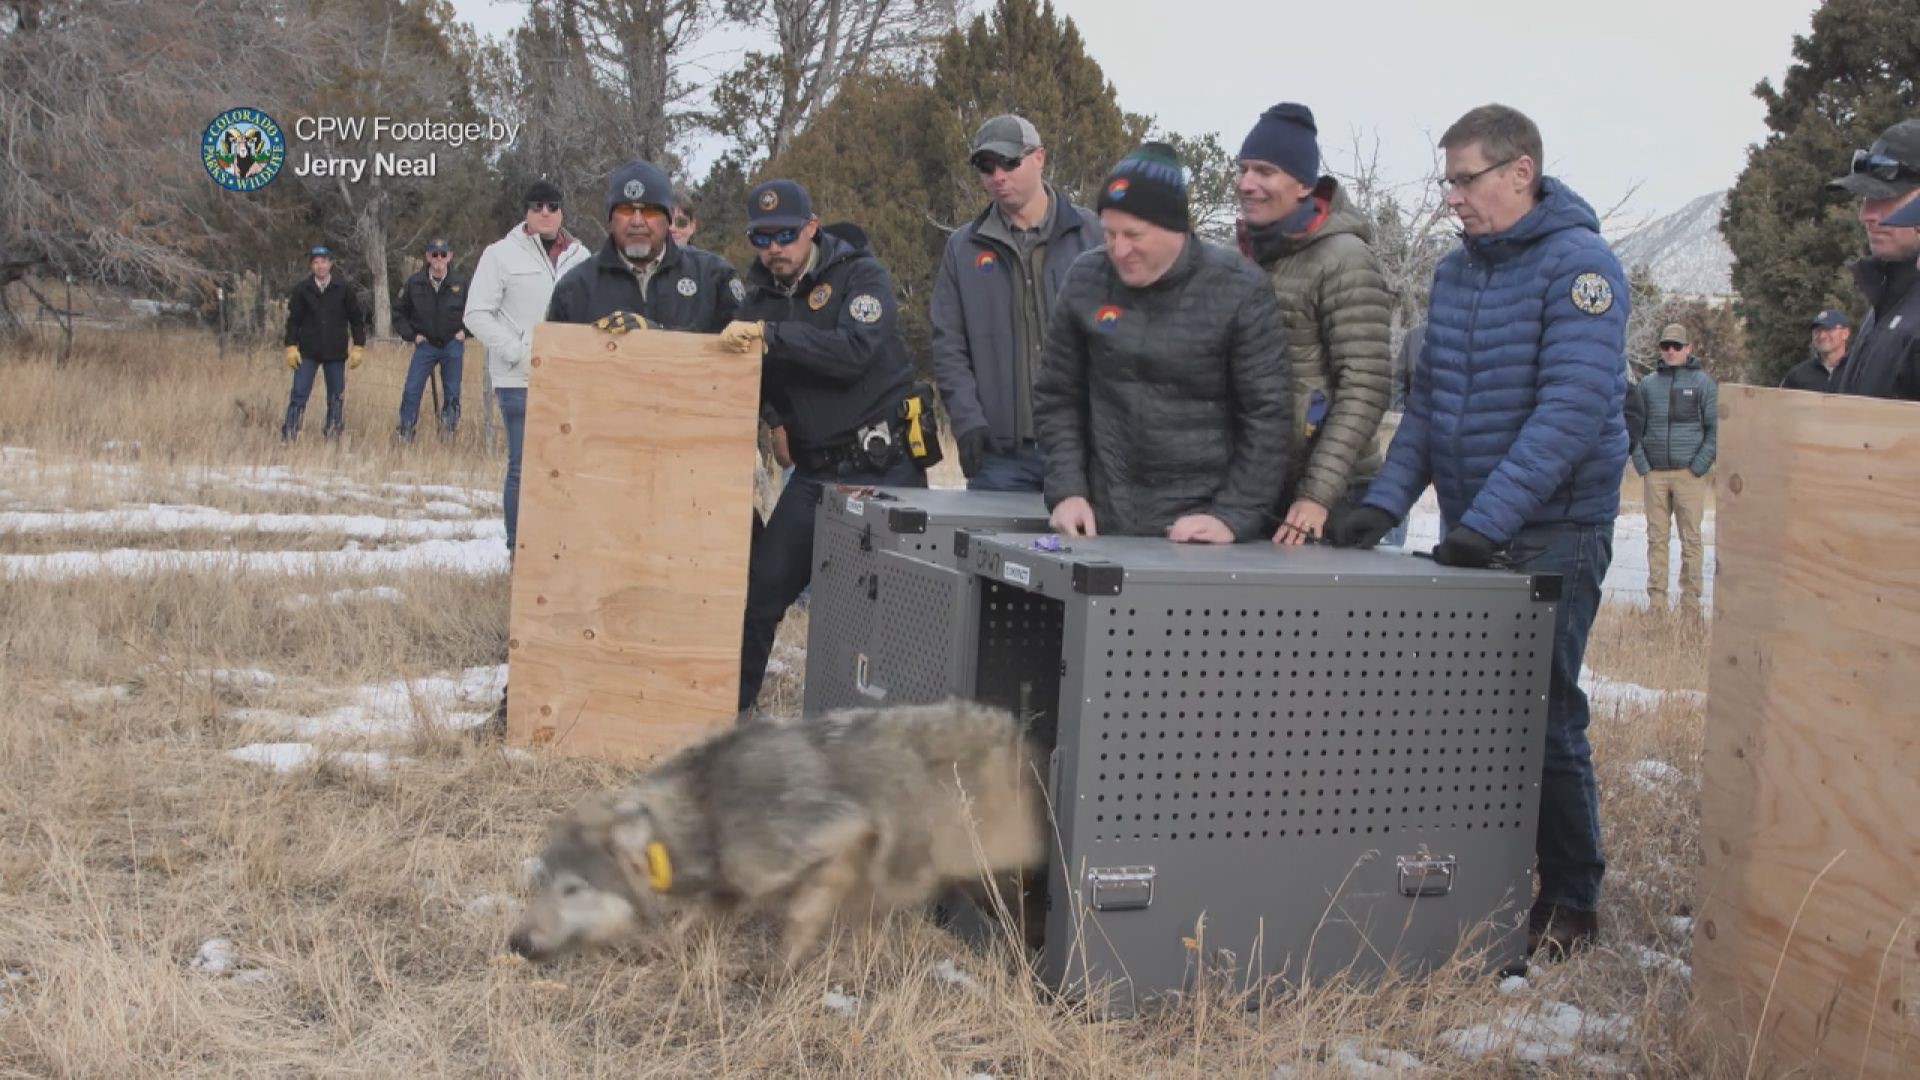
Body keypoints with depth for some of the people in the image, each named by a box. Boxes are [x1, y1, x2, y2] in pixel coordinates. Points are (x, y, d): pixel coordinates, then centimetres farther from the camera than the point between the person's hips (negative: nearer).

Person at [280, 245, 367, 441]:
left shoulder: (344, 288, 0)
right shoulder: (302, 289, 1)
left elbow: (357, 319, 5)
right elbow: (293, 319, 5)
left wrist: (358, 347, 1)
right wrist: (291, 347, -2)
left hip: (336, 352, 0)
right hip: (308, 351, 0)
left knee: (336, 396, 5)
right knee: (299, 394, -4)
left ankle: (333, 434, 14)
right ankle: (289, 434, 0)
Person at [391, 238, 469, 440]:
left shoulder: (460, 282, -6)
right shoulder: (415, 283, -4)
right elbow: (399, 312, 7)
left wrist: (465, 330, -2)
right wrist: (412, 334, -2)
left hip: (453, 344, 0)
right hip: (425, 344, 0)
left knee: (452, 391, 6)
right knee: (412, 389, -5)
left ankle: (449, 423, 26)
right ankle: (405, 431, 3)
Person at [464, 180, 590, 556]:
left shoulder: (579, 256, 7)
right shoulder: (502, 254, -2)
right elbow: (477, 314, -4)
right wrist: (520, 352, -12)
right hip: (519, 379, -3)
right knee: (523, 466, -2)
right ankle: (519, 548, 6)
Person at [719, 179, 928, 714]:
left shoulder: (860, 274, -5)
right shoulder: (762, 296, 11)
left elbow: (855, 349, -24)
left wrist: (771, 335, -30)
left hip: (885, 469, -5)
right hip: (815, 473, 5)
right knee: (761, 589, 0)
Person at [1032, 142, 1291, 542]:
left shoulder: (1239, 289, -7)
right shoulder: (1086, 280, 2)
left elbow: (1267, 415, -7)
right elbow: (1057, 398, 9)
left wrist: (1234, 516, -14)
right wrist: (1067, 491, -2)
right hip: (1106, 527, 3)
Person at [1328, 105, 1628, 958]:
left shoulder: (1577, 264, -11)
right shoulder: (1454, 272, 11)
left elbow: (1573, 406, -21)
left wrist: (1489, 518, -28)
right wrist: (1386, 501, -2)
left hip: (1552, 535, -6)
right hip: (1467, 535, 6)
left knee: (1542, 716, -2)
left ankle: (1571, 900, 13)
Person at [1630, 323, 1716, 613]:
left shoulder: (1703, 383, 5)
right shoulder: (1647, 385, 12)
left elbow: (1715, 428, 3)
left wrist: (1700, 466, -7)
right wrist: (1641, 464, 1)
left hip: (1689, 473, -2)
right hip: (1654, 474, 2)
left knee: (1691, 538, -1)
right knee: (1656, 539, 3)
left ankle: (1690, 602, 2)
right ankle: (1656, 601, 6)